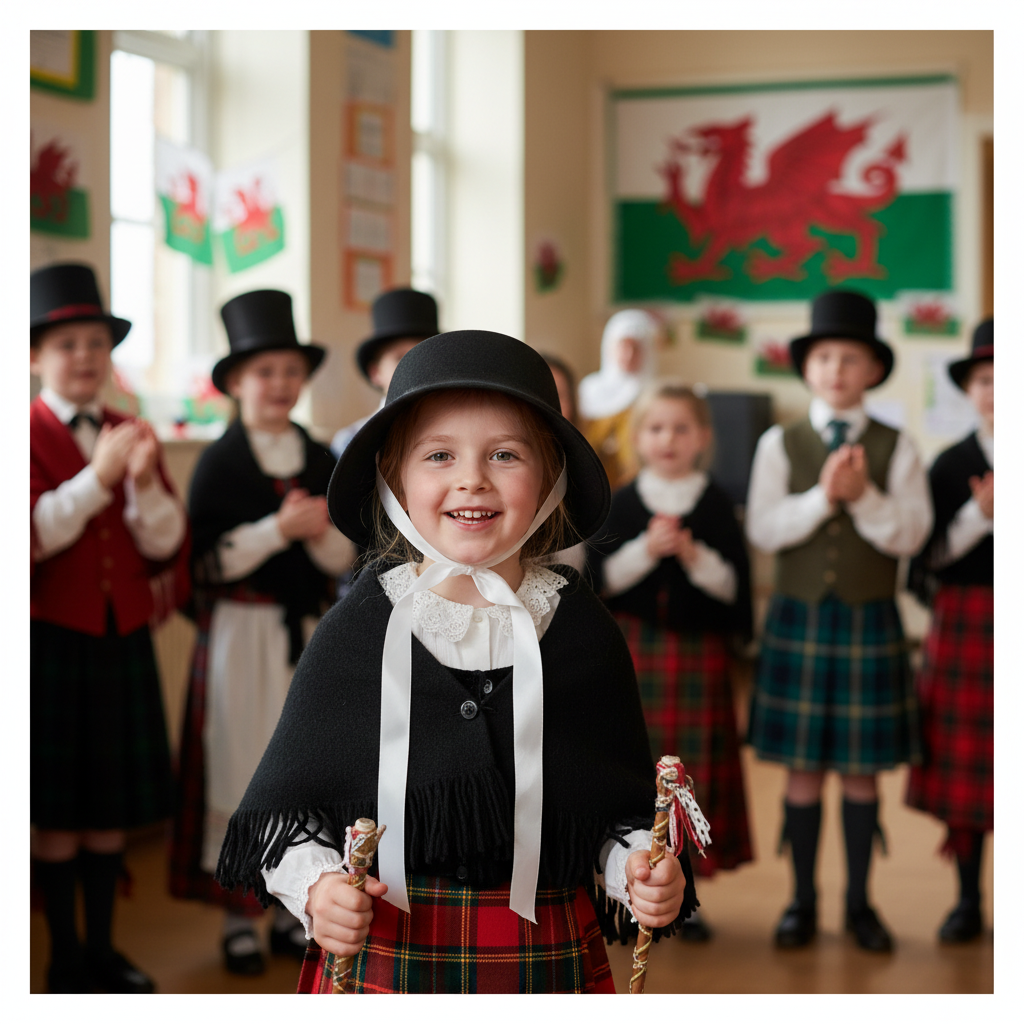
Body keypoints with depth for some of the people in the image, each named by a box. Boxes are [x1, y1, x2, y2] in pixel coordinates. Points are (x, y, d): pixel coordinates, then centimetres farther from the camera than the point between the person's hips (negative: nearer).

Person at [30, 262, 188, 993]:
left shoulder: (134, 436, 10)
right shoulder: (26, 434, -4)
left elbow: (167, 547, 4)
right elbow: (31, 539, -16)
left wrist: (146, 484, -14)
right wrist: (98, 477, -22)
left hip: (124, 637, 5)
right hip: (51, 638, -4)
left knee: (114, 803, 10)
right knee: (57, 806, 2)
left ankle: (103, 946, 22)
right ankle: (65, 955, 14)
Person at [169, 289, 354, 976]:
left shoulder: (322, 461, 9)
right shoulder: (218, 463, -4)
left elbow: (343, 560, 7)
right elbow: (209, 564, -11)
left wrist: (321, 530, -14)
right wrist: (279, 528, -18)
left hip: (309, 630, 4)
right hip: (239, 634, -4)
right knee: (239, 768, 0)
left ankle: (293, 906, 20)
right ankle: (237, 913, 12)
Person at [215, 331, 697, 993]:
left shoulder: (583, 632, -1)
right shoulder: (355, 630, -5)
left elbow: (625, 807, 5)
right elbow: (289, 804, 1)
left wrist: (643, 871, -13)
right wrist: (314, 886, -15)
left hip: (548, 961, 1)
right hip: (379, 957, -1)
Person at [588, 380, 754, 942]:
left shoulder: (717, 505, 2)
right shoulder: (621, 503, 3)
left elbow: (732, 586, -2)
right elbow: (603, 577, -3)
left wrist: (694, 556, -18)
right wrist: (646, 550, -16)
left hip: (698, 650, 0)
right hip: (632, 651, 0)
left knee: (694, 767, 3)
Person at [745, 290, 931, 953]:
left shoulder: (896, 448, 1)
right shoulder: (780, 444, 2)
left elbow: (911, 536, -8)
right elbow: (762, 529, -9)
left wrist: (864, 498, -22)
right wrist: (822, 497, -19)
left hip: (870, 624, 0)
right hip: (799, 619, 0)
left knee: (861, 770, 8)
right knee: (803, 769, 6)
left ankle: (860, 902, 21)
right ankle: (803, 901, 19)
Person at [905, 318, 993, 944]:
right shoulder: (951, 465, 5)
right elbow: (931, 558, -1)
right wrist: (980, 514, -13)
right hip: (967, 623, 1)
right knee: (963, 767, 4)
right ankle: (969, 903, 17)